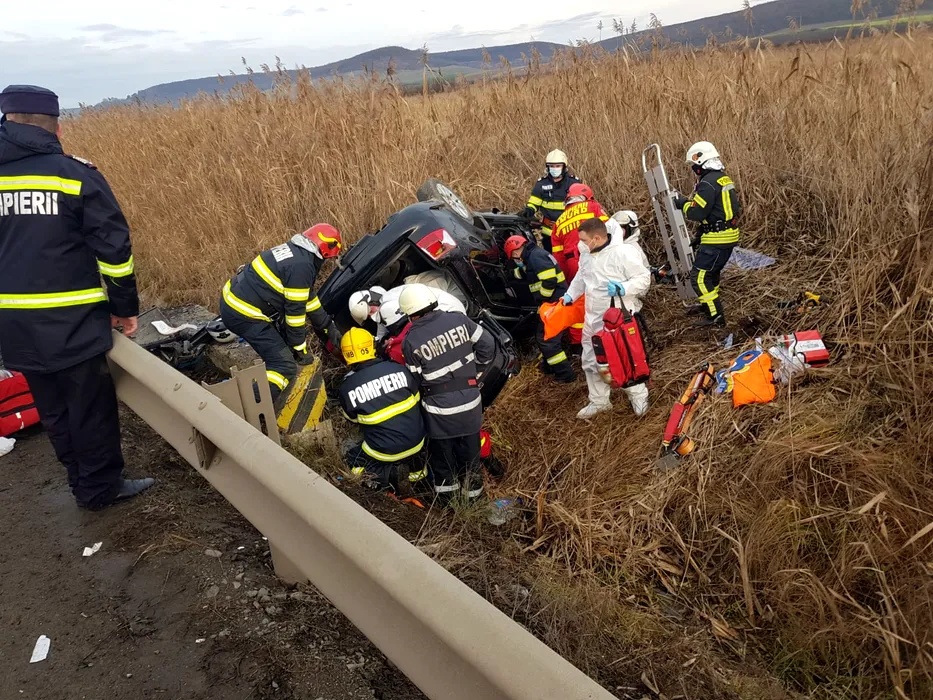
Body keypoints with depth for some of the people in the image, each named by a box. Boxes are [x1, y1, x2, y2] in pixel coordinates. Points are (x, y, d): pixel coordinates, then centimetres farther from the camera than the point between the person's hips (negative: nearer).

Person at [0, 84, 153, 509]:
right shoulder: (76, 174, -8)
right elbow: (114, 247, -9)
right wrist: (126, 307, 1)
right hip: (72, 323, -5)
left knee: (53, 411, 17)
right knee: (90, 408, 9)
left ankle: (87, 485, 30)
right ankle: (100, 487, 21)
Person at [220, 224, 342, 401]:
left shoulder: (295, 251, 12)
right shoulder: (302, 265, -18)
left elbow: (307, 296, 21)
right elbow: (295, 309, -14)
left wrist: (329, 327, 27)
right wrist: (300, 349, -3)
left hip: (233, 299, 10)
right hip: (243, 314, -10)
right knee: (285, 367, -13)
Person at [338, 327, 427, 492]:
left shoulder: (347, 388, -13)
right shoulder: (399, 370, -10)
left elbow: (353, 419, 5)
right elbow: (418, 401, 6)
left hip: (385, 452, -3)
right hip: (417, 442, 3)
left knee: (350, 459, 23)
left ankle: (384, 474, 4)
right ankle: (416, 468, 24)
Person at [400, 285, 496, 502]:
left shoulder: (411, 341, -14)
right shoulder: (459, 320, -7)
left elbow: (415, 379, -7)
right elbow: (488, 346, -1)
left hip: (439, 406, -3)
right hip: (469, 399, 3)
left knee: (442, 453, 18)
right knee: (470, 451, 20)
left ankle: (447, 498, 32)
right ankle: (473, 493, 35)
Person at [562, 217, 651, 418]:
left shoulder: (623, 252, -20)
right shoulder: (586, 253, 4)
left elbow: (644, 278, -16)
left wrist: (622, 289, -29)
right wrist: (569, 296, 14)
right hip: (593, 319, 8)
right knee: (591, 361, 16)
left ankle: (638, 397, 25)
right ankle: (599, 401, 33)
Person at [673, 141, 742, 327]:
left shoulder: (708, 183, -18)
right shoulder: (723, 178, 14)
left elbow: (696, 213, -21)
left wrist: (683, 204, 1)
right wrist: (699, 235, 21)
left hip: (717, 239, -10)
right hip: (729, 235, 10)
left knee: (700, 276, -6)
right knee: (712, 272, 25)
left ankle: (715, 315, -4)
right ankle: (707, 305, 42)